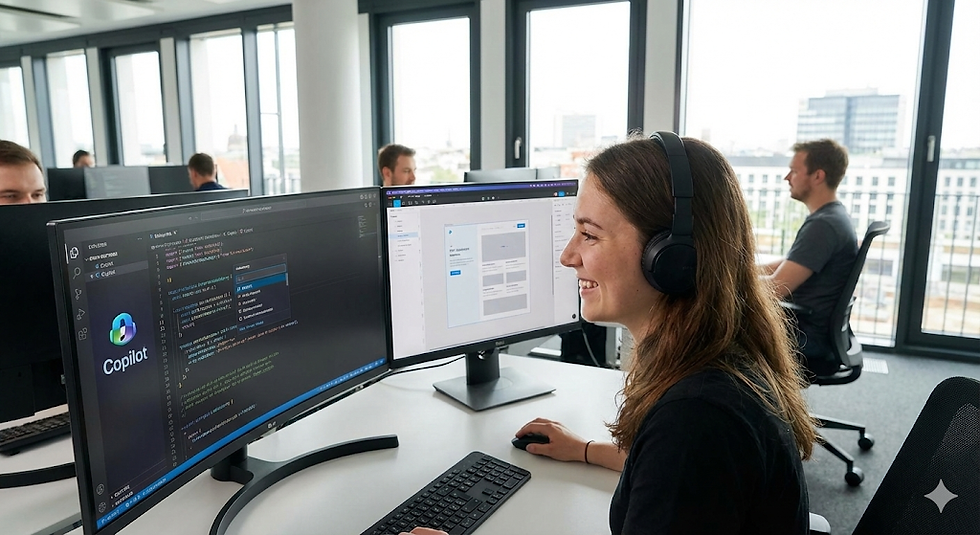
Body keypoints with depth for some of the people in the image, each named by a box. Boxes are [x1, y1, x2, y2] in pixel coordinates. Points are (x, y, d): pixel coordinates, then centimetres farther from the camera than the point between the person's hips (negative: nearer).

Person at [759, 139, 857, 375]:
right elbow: (786, 266, 18)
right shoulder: (831, 217, 11)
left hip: (808, 339, -10)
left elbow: (776, 287, -24)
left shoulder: (823, 225, -22)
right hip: (811, 329, 10)